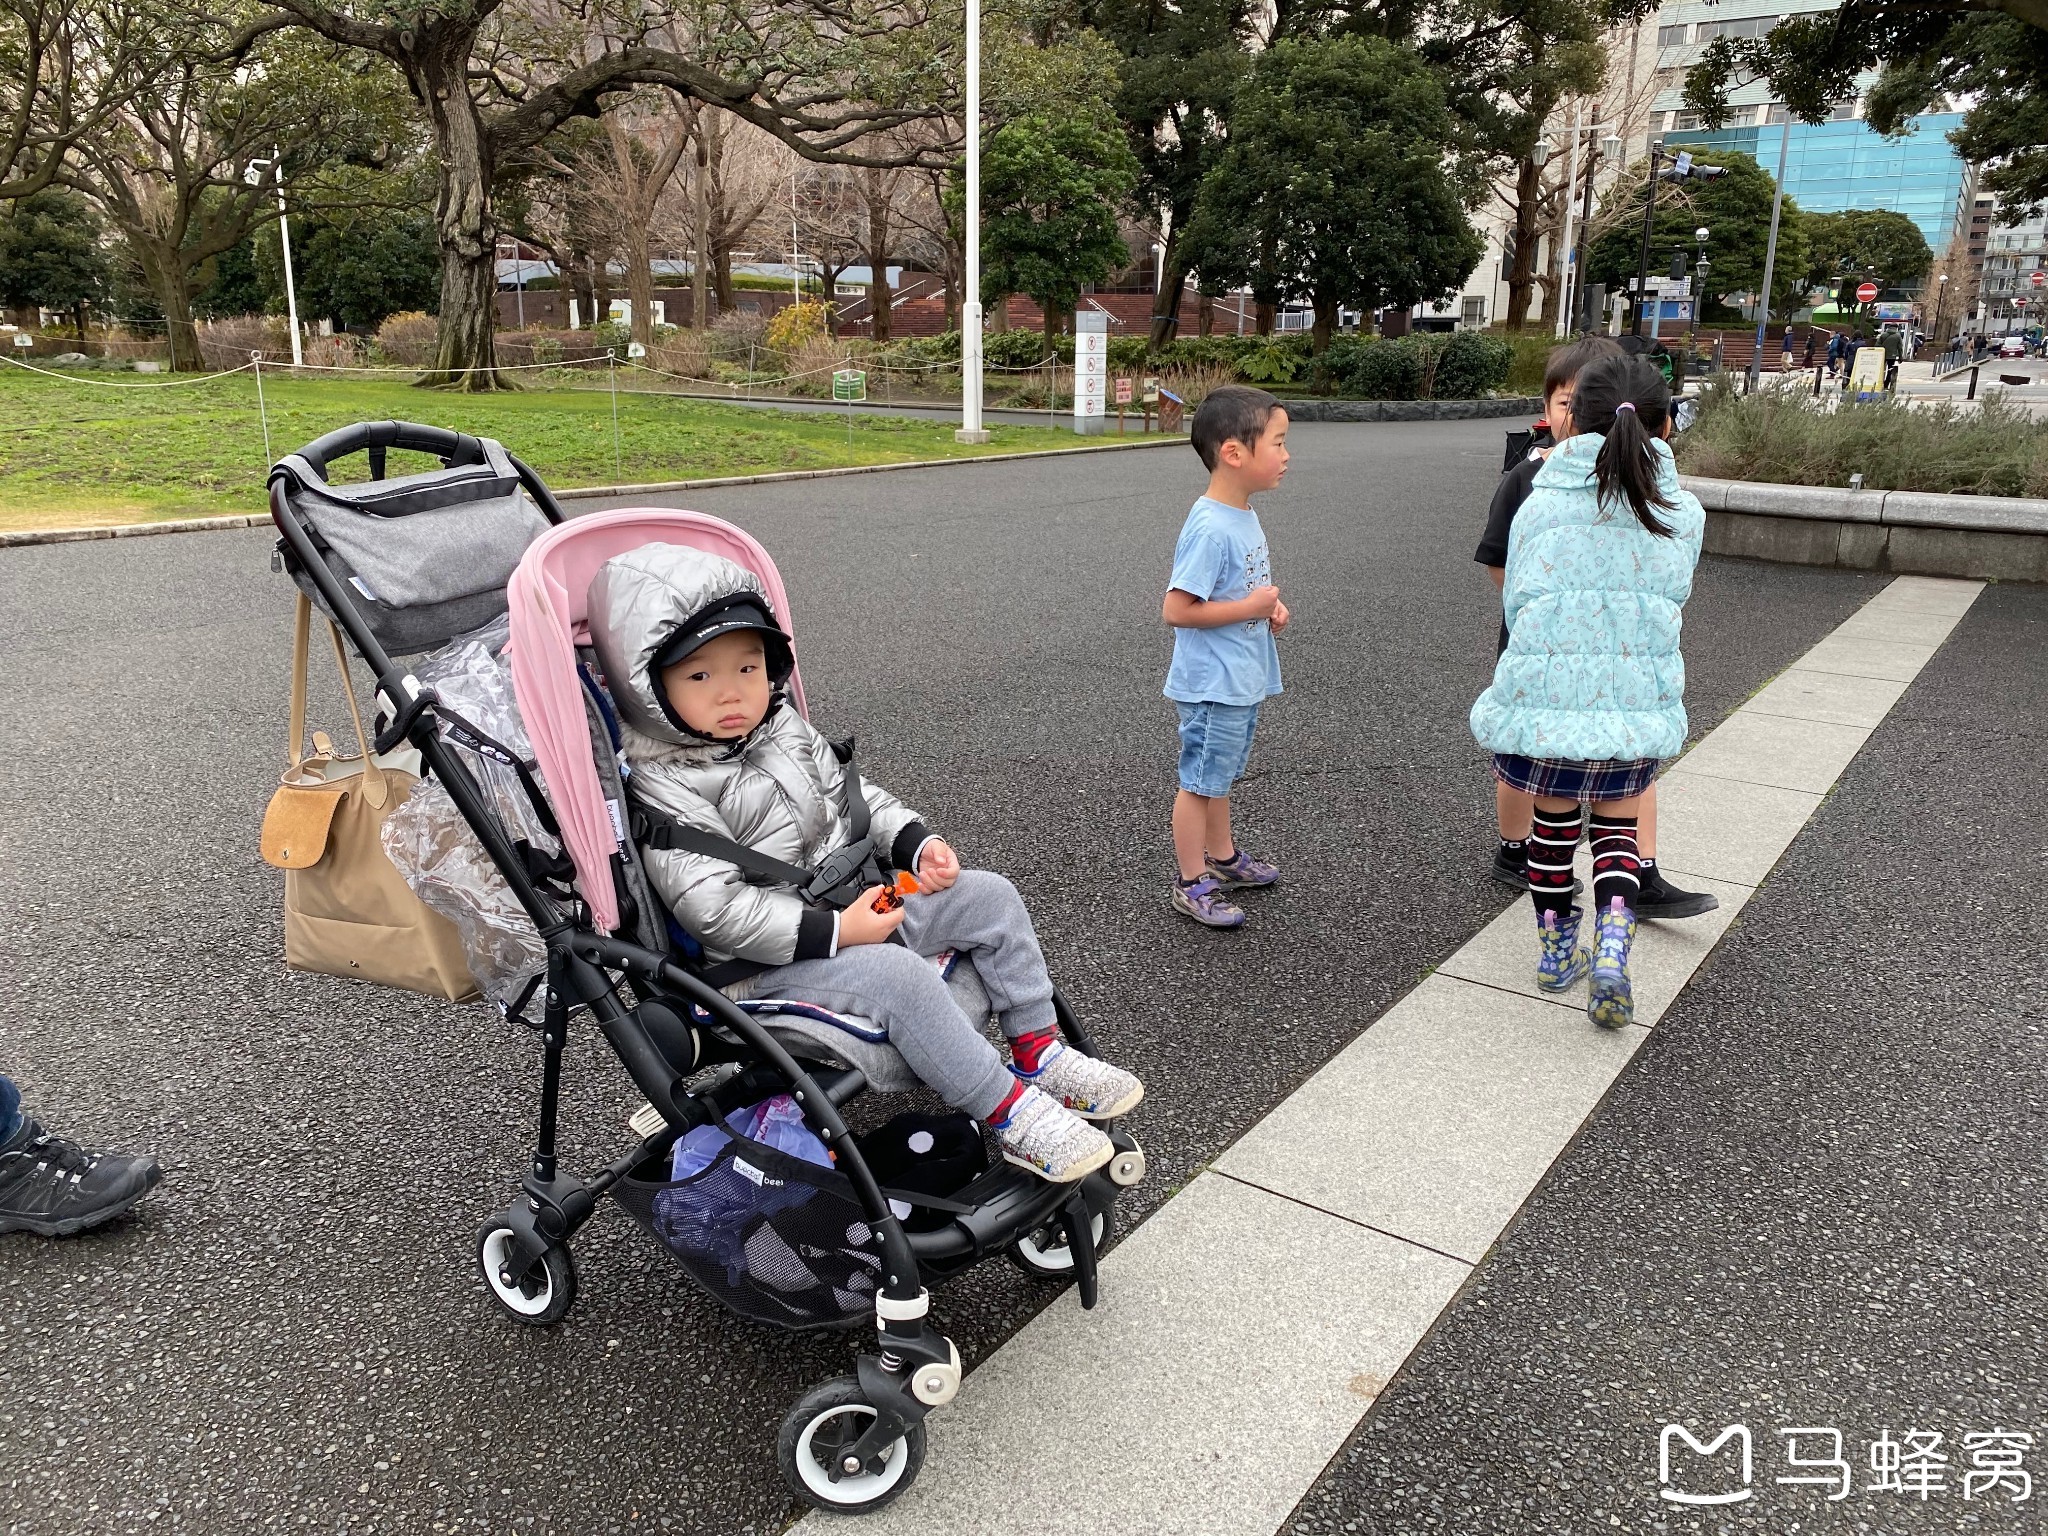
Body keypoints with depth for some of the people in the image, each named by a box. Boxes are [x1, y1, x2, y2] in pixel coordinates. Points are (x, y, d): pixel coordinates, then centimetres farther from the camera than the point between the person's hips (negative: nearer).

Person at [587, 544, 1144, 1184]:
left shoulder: (781, 726, 6)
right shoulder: (667, 793, -20)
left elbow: (848, 791, 17)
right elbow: (716, 909, -26)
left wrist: (914, 840, 1)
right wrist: (833, 933, -27)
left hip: (865, 898, 9)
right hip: (779, 957, -9)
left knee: (993, 897, 3)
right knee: (900, 978, -31)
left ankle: (1038, 1053, 10)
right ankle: (1010, 1114, -17)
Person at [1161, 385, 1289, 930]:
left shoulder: (1244, 515, 5)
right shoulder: (1210, 527, -25)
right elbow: (1176, 609, -26)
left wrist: (1270, 607, 1)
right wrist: (1250, 608, -22)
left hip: (1243, 679, 9)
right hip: (1212, 684, -9)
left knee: (1221, 772, 23)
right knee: (1202, 779, 4)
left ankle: (1223, 857, 40)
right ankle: (1191, 883, 16)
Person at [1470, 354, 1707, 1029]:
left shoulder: (1540, 502, 1)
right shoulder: (1684, 512, 5)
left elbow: (1513, 601, 6)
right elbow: (1673, 602, 16)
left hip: (1542, 693, 0)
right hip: (1638, 703, 0)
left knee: (1554, 816, 22)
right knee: (1617, 820, 21)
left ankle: (1555, 948, 34)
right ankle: (1613, 943, 2)